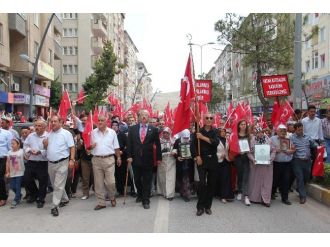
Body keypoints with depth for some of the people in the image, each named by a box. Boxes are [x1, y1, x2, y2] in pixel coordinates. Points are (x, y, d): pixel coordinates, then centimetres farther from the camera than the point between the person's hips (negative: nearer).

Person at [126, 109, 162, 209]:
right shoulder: (132, 129, 4)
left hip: (148, 159, -2)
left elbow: (157, 144, 2)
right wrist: (129, 156, -6)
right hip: (135, 158, 2)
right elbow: (129, 143, 1)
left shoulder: (153, 129, -1)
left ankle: (146, 200, 14)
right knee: (137, 179, 16)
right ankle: (140, 195, 39)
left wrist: (159, 158, 2)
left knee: (147, 181, 4)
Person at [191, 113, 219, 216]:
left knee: (212, 183, 6)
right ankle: (200, 207, 4)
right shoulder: (198, 132, 2)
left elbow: (216, 142, -13)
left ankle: (208, 206, 19)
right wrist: (197, 157, -10)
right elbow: (193, 145, 0)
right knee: (202, 183, -8)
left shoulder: (215, 132, 5)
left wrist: (203, 137, -19)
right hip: (202, 159, -2)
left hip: (212, 159, 2)